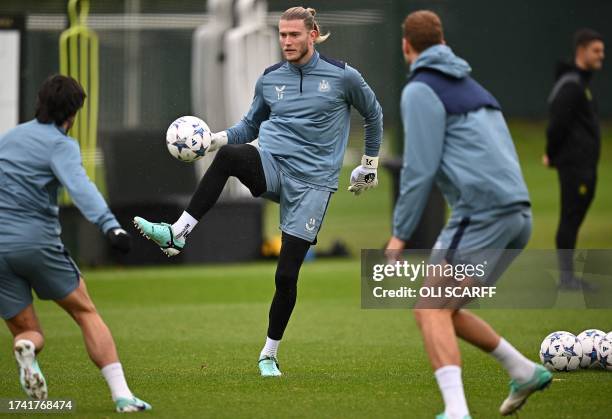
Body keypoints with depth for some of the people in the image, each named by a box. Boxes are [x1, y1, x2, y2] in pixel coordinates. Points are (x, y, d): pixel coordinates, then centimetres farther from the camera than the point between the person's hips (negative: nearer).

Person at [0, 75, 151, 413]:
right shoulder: (60, 145, -4)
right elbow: (79, 185, -23)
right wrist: (110, 225, -37)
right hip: (37, 242, -4)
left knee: (27, 333, 12)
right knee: (86, 313, 11)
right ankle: (121, 394, -1)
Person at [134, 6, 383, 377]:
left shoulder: (343, 76, 1)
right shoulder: (270, 79, 10)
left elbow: (373, 113, 17)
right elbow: (250, 127, 23)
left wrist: (369, 164, 21)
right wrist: (214, 138, 4)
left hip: (312, 182, -2)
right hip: (270, 167, 2)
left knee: (287, 274, -8)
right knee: (229, 155, -35)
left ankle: (270, 355, 12)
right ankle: (178, 235, -38)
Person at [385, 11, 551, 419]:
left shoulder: (421, 90, -2)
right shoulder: (473, 87, 25)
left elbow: (420, 167, -10)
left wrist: (400, 233, -6)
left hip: (481, 212, -8)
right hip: (518, 216, 8)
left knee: (431, 311, -11)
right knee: (445, 311, 19)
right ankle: (524, 371, 17)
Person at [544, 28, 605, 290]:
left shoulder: (580, 83, 18)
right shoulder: (570, 86, -14)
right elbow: (557, 123, -20)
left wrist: (553, 154, 13)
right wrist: (552, 155, -8)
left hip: (585, 165, 10)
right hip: (575, 164, -10)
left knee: (574, 219, 11)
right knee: (571, 219, -7)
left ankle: (567, 276, 15)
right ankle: (566, 277, -5)